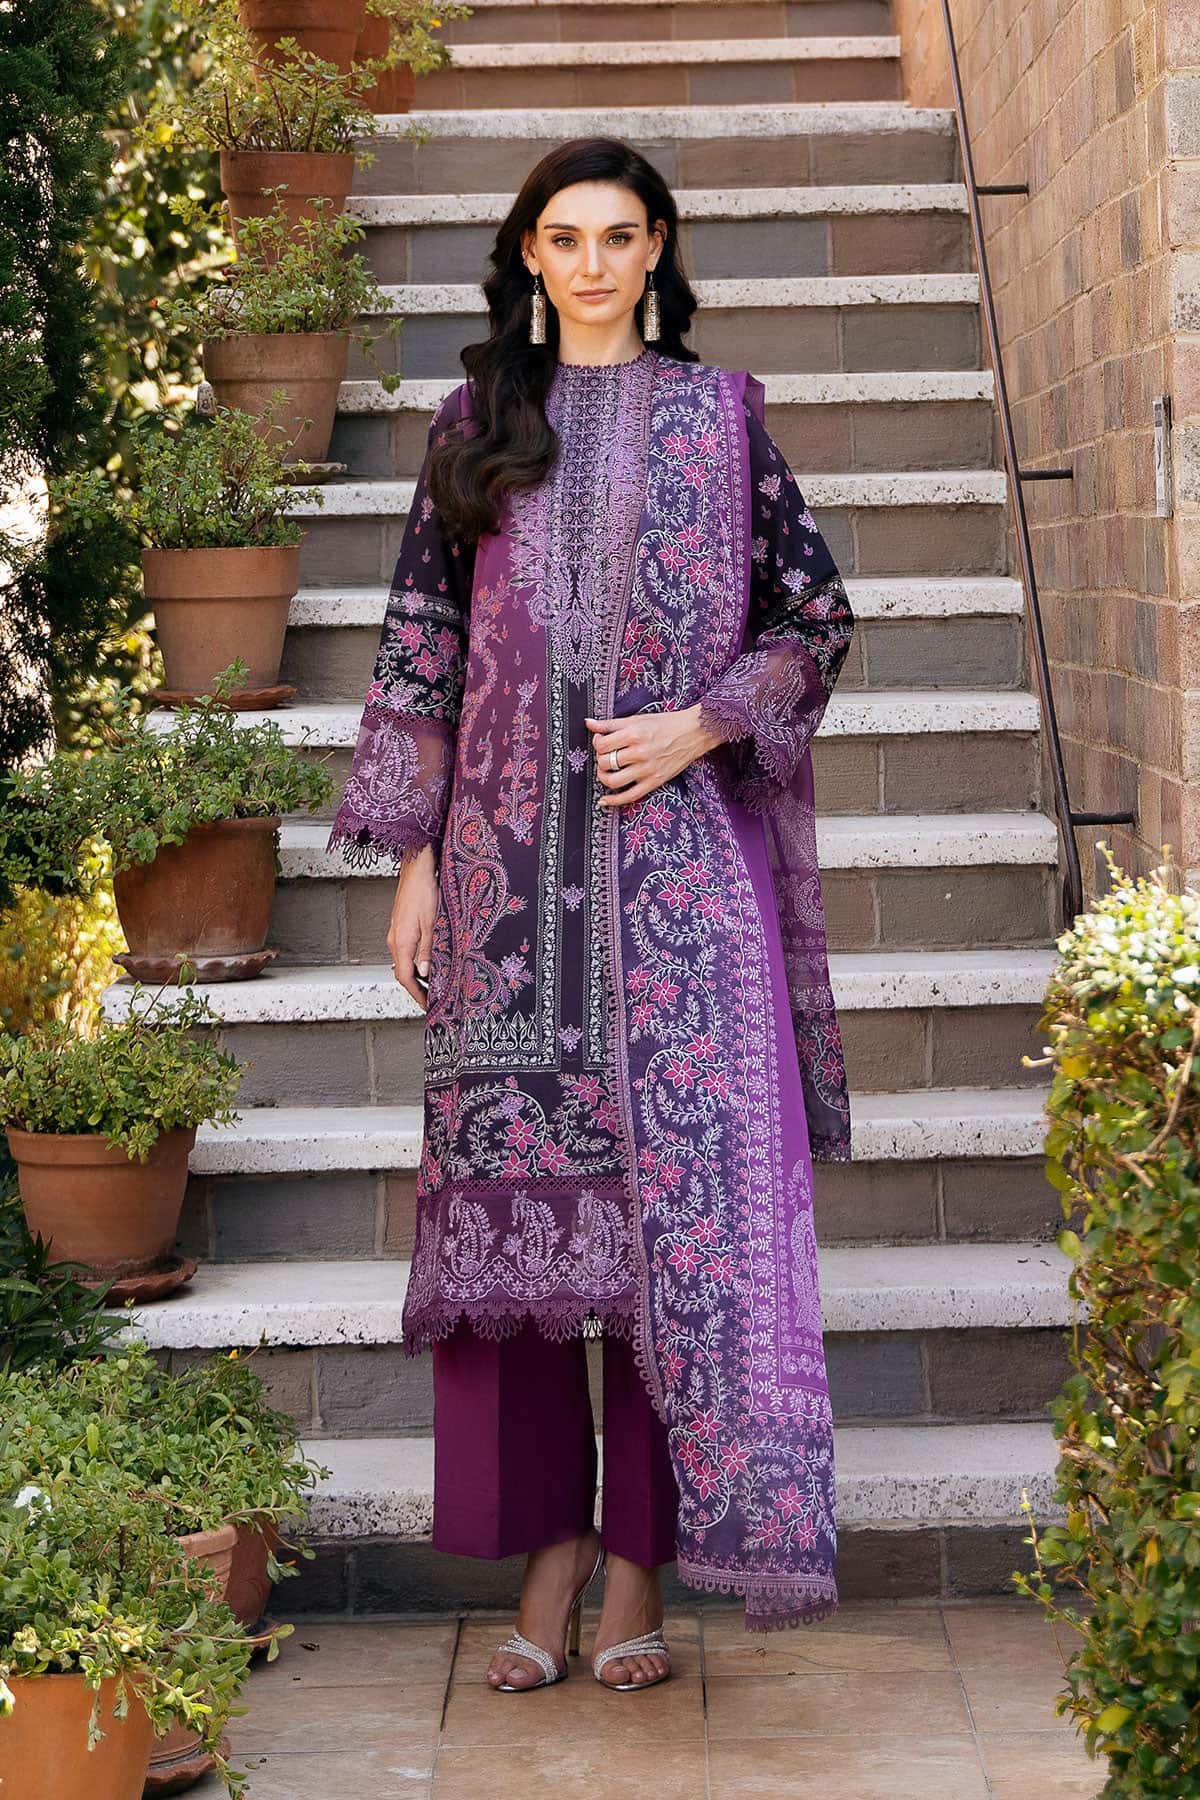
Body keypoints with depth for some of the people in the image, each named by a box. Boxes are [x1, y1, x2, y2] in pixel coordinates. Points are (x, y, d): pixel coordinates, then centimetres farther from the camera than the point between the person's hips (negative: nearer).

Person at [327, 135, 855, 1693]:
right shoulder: (477, 425, 12)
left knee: (675, 1181, -6)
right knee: (521, 1178, 0)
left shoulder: (718, 414, 8)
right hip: (511, 851, 2)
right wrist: (413, 856, 4)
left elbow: (814, 616, 8)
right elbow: (422, 644, 10)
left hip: (677, 849, -1)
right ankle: (550, 1552, 9)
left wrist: (700, 722, -9)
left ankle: (640, 1565, 1)